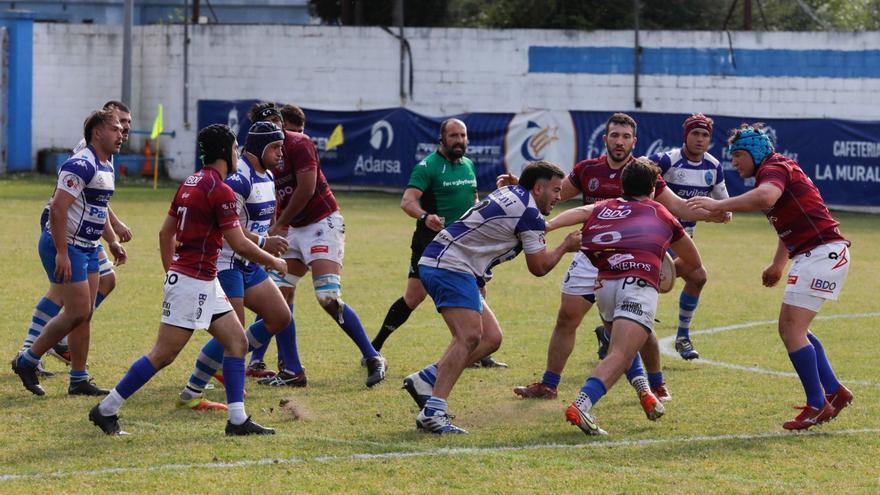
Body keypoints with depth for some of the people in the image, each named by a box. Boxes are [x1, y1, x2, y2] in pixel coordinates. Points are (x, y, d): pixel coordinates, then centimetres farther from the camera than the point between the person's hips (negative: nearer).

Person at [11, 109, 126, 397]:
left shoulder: (106, 167, 13)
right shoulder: (81, 165, -19)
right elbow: (58, 208, -25)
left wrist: (112, 241, 19)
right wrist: (61, 253, -27)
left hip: (88, 248, 10)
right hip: (67, 246, -10)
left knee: (85, 313, 9)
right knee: (78, 313, -9)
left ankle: (79, 380, 13)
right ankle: (27, 361, 4)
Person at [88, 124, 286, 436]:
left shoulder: (191, 183, 11)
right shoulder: (220, 190, -16)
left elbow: (165, 232, 17)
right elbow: (240, 245, -15)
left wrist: (171, 272, 24)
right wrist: (274, 262, 0)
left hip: (205, 282, 10)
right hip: (193, 282, -10)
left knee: (237, 341, 7)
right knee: (163, 355, -5)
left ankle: (238, 420, 5)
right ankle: (106, 410, 1)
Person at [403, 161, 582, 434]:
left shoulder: (509, 192, 18)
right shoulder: (529, 213, -10)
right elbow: (538, 267, -2)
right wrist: (566, 247, 13)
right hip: (449, 265, -10)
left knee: (491, 338, 8)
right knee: (469, 337, -23)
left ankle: (425, 380, 5)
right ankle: (433, 411, -31)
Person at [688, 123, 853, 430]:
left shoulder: (775, 168, -11)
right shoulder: (777, 170, 21)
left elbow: (765, 197, -36)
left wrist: (718, 205, -36)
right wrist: (778, 264, 34)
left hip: (822, 252, -11)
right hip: (810, 255, 11)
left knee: (792, 331, -11)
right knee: (791, 328, 16)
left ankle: (817, 405, -7)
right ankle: (834, 392, 18)